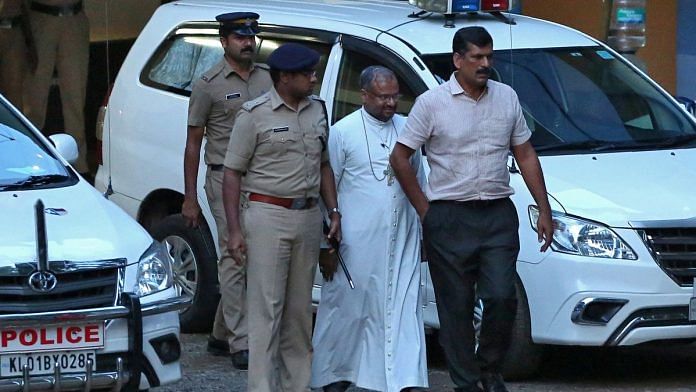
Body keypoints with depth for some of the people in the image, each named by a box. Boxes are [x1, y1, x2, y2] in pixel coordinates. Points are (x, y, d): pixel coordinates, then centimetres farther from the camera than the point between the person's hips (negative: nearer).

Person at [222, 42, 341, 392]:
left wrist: (333, 211, 11)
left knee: (300, 310, 10)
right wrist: (234, 230, -12)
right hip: (267, 215, -6)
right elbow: (233, 173, -6)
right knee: (266, 310, -8)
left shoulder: (317, 110, 11)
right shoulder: (255, 114, -7)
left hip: (307, 216, 6)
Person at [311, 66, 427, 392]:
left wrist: (422, 229, 18)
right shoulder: (343, 132, -3)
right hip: (357, 241, -4)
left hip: (402, 241, 4)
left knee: (402, 309, -1)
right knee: (348, 308, 3)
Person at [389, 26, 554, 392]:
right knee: (456, 307, 1)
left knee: (501, 297, -9)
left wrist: (544, 210, 10)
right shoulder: (432, 102, -3)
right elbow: (400, 156, 2)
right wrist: (424, 209, 0)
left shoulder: (507, 98, 8)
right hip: (449, 219, -2)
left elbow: (525, 155, 14)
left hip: (498, 215, 2)